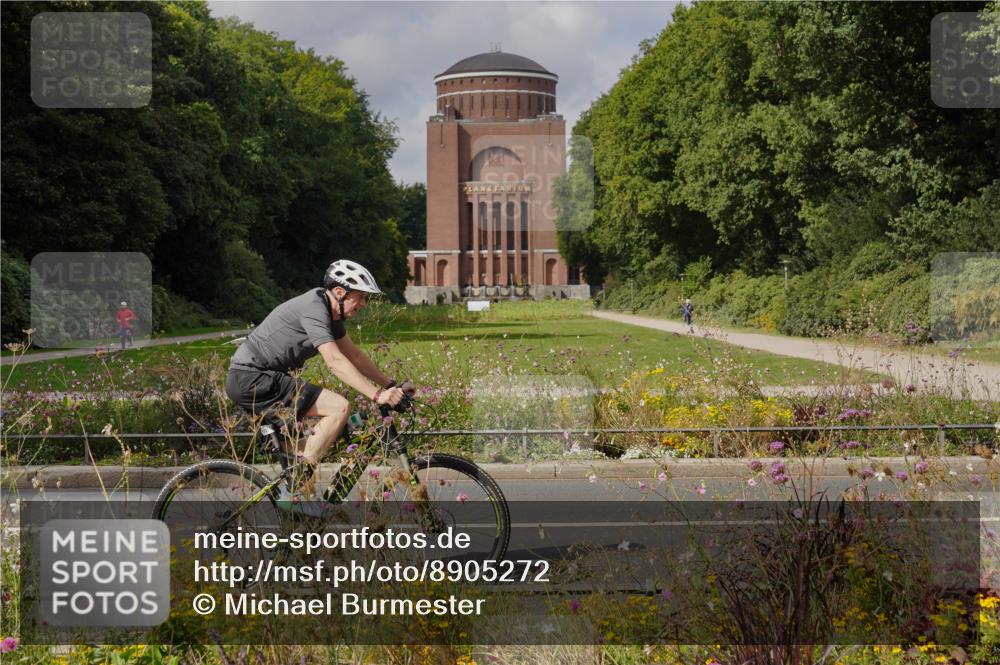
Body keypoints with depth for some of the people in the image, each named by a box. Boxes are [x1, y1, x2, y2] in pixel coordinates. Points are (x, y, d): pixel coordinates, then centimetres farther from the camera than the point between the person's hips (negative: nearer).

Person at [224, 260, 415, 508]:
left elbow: (354, 355, 17)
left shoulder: (330, 311, 12)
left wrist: (392, 385, 11)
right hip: (253, 378, -11)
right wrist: (378, 395, -31)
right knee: (340, 407, -18)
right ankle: (295, 486, -16)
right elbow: (335, 361, -27)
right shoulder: (313, 308, -18)